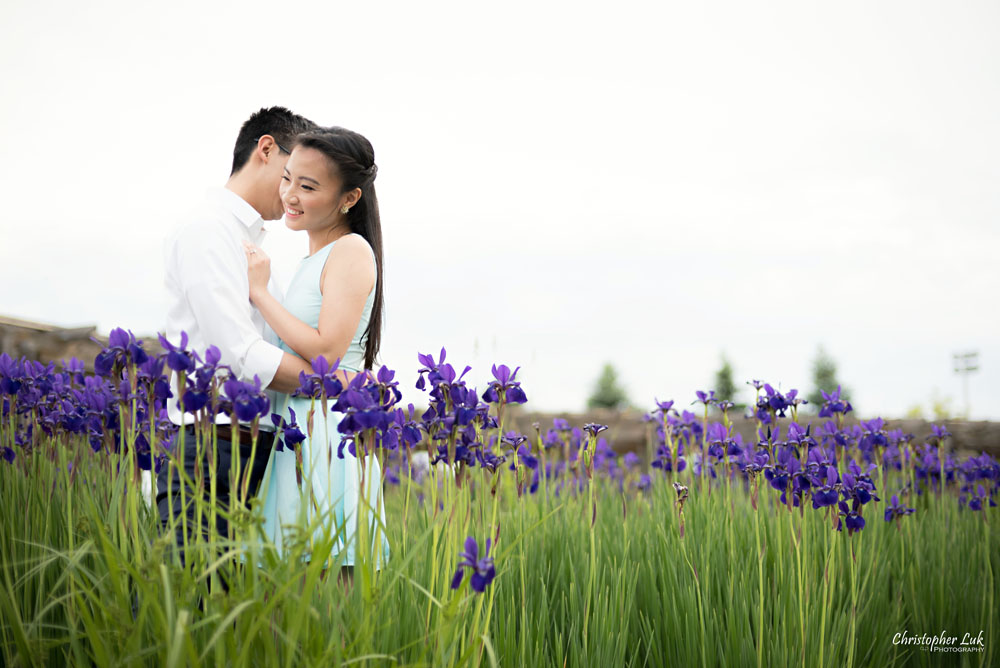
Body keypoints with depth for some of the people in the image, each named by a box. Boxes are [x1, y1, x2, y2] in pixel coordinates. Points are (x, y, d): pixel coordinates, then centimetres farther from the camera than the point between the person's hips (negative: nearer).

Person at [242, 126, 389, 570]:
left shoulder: (351, 250, -8)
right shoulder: (315, 259, 19)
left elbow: (326, 350, -19)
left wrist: (260, 291, -11)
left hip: (330, 431, -9)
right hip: (297, 433, 9)